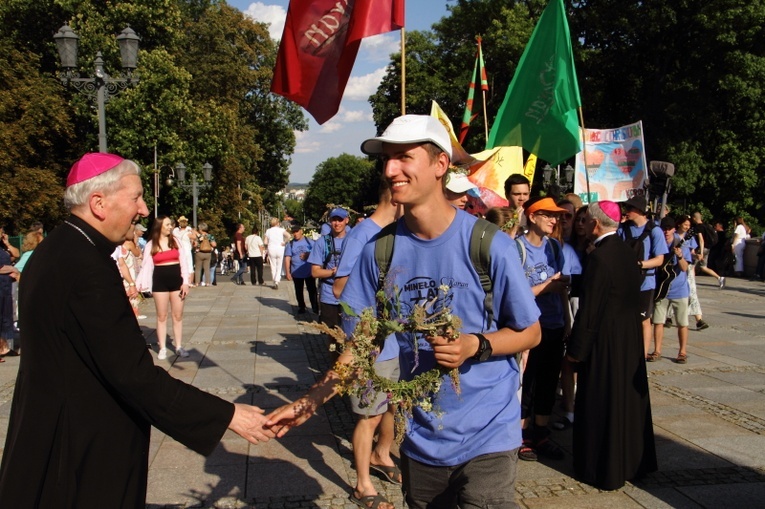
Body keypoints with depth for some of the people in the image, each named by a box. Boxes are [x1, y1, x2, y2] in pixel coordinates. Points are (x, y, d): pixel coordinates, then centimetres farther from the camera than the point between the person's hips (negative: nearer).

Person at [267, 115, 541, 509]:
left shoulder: (488, 244, -14)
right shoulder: (379, 251, -4)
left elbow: (530, 332, -4)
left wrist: (477, 345, -22)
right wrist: (310, 402, -8)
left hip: (486, 438, -3)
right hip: (420, 440, 4)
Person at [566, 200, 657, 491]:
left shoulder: (600, 256, -21)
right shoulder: (625, 251, 5)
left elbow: (589, 309, -21)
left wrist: (575, 349, -13)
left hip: (605, 343, -9)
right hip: (630, 338, 9)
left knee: (602, 405, 4)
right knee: (628, 399, 18)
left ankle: (604, 470, 15)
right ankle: (633, 462, 33)